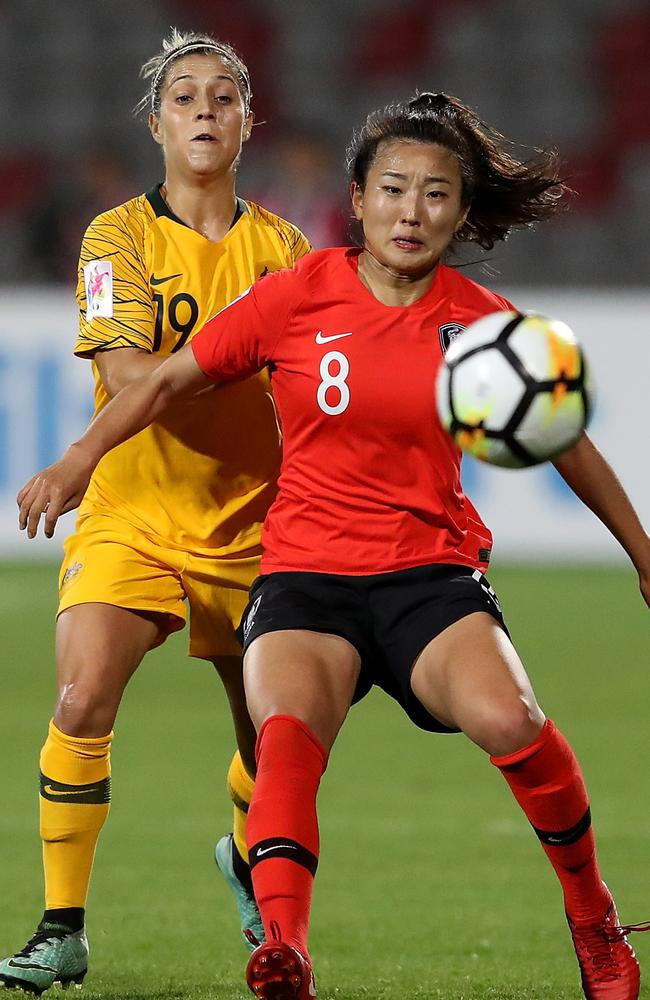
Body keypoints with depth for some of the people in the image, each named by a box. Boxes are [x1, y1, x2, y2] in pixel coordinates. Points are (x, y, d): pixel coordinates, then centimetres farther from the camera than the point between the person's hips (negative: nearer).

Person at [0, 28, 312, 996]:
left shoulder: (281, 246, 6)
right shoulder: (120, 234, -3)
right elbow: (126, 370, -16)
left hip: (251, 526, 3)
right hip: (132, 515, -3)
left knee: (275, 736, 9)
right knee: (82, 704, -21)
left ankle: (248, 858, 44)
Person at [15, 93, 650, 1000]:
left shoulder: (482, 322, 2)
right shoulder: (300, 296, 0)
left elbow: (568, 444, 17)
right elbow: (171, 379, 11)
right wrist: (80, 459, 1)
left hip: (432, 573, 0)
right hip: (305, 574, 0)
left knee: (507, 720, -28)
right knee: (286, 733, -31)